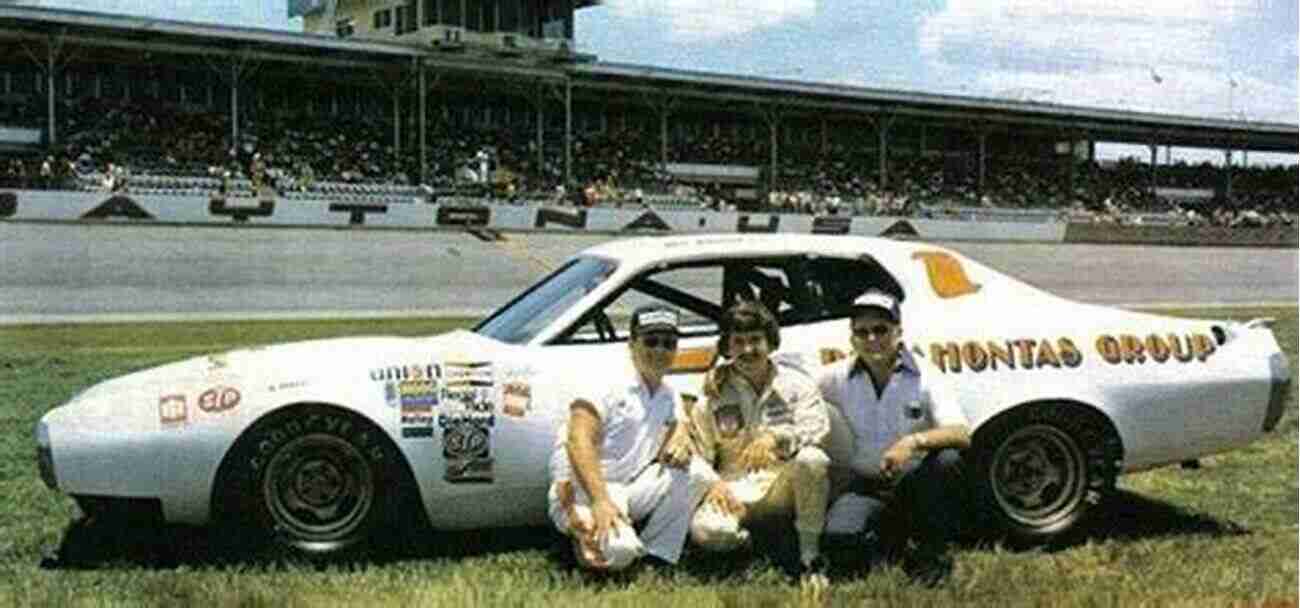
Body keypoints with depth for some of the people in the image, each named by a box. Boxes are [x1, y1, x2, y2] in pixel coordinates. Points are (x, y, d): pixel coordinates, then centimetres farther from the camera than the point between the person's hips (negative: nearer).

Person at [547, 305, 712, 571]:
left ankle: (656, 558, -8)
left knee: (695, 471, -15)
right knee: (617, 550, -34)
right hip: (581, 489, -7)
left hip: (630, 489, 7)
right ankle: (586, 533, 0)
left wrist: (681, 449, -20)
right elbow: (579, 442, -21)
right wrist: (600, 501, -34)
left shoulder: (670, 398, 14)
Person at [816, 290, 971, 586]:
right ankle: (893, 542, 8)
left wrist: (914, 442, -38)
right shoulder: (837, 377, -1)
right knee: (836, 536, -29)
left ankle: (934, 553, -9)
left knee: (947, 459, -32)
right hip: (864, 487, 1)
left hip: (915, 483, -1)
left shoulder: (923, 379, -8)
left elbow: (962, 435, -20)